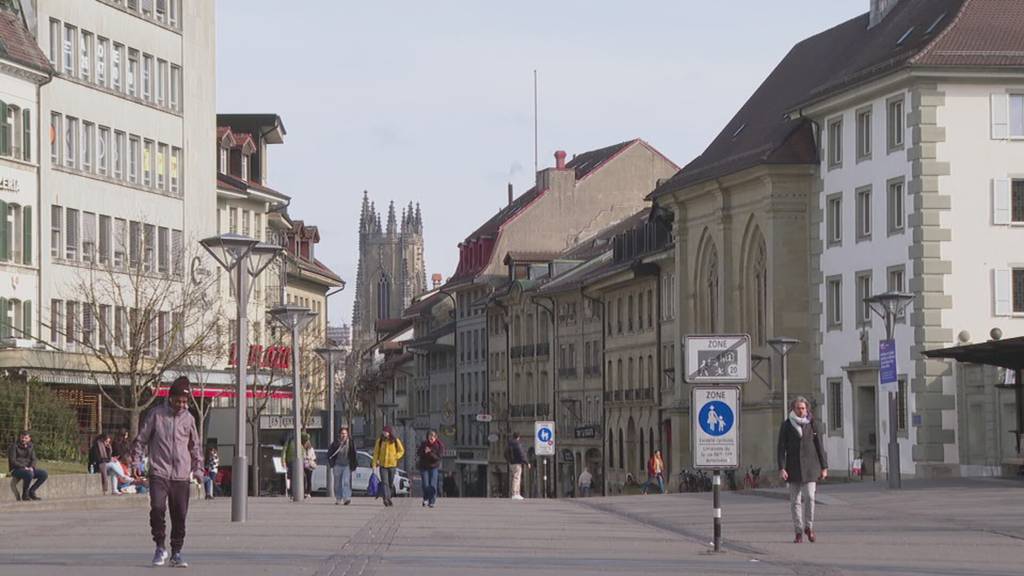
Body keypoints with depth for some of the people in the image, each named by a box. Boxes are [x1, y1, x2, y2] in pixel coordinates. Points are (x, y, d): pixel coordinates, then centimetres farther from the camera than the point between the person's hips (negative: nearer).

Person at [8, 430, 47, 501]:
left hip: (29, 469, 6)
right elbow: (12, 461, -13)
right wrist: (24, 467, -22)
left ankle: (31, 491, -4)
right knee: (29, 474, -37)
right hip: (16, 469, -6)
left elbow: (33, 460, 8)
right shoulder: (14, 446, -7)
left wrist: (31, 467, -14)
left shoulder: (31, 447, 12)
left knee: (44, 474, -15)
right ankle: (25, 494, -17)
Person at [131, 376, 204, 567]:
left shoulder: (188, 418, 9)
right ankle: (160, 547, -1)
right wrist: (136, 460, -3)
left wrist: (198, 468, 13)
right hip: (159, 473, -3)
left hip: (181, 476, 3)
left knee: (180, 516, 2)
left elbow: (196, 445, 19)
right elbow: (141, 438, 6)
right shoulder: (156, 414, 1)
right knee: (157, 508, -19)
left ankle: (176, 553, 14)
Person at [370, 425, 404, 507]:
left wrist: (395, 457, -5)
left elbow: (401, 451, 10)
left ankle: (388, 498, 26)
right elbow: (376, 452, 4)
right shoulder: (380, 441, 2)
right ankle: (386, 499, -19)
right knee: (385, 482, -13)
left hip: (392, 464, 1)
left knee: (390, 483, 9)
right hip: (383, 464, -1)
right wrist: (374, 463, -2)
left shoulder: (395, 441, 1)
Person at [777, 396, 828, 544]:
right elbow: (781, 448, 0)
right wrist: (781, 468, -9)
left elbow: (819, 445, 7)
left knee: (809, 497, -12)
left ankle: (809, 527, 7)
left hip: (810, 466, -1)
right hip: (793, 467, 1)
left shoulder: (812, 423, 4)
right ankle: (798, 532, 7)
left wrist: (824, 467, 4)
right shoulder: (786, 425, 3)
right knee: (795, 500, 1)